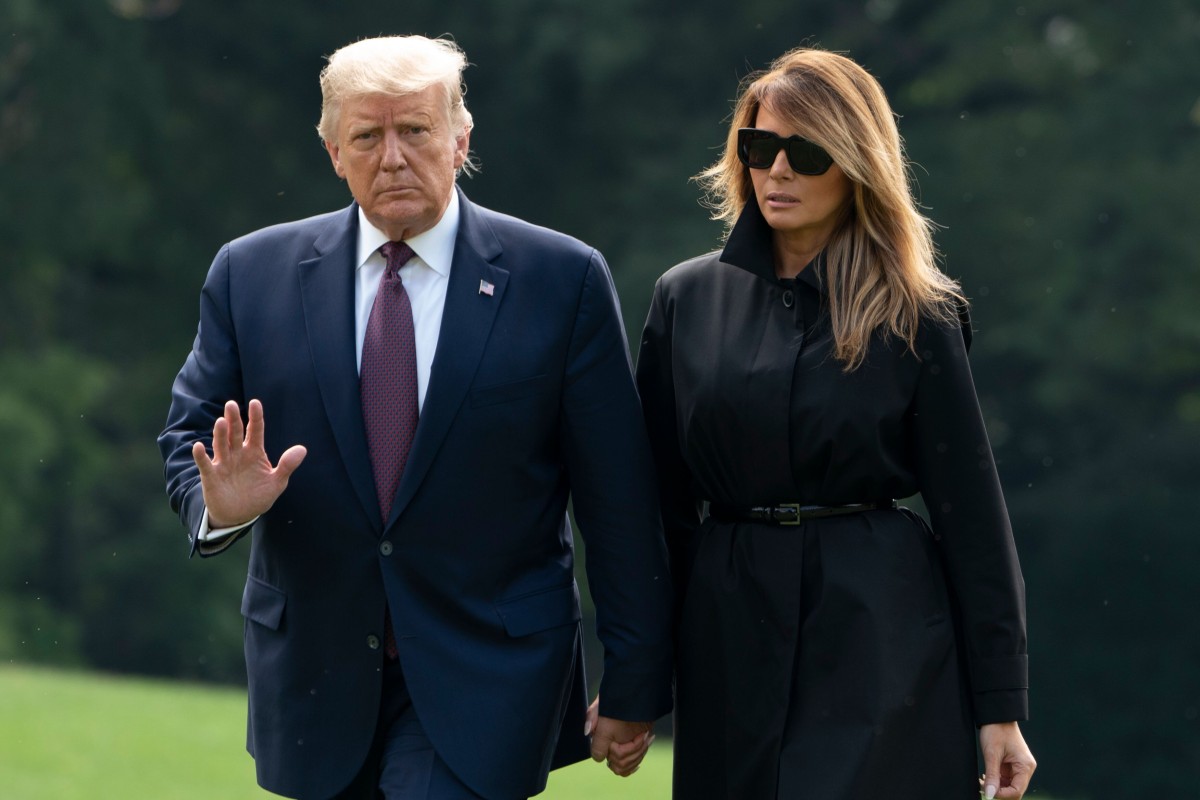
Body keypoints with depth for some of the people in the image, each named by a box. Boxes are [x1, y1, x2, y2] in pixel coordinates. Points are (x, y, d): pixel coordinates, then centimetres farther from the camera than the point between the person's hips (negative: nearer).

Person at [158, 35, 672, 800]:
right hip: (318, 682, 3)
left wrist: (635, 686, -3)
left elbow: (620, 499, -3)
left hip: (486, 682, -3)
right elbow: (189, 433, 7)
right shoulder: (252, 275, 3)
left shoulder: (562, 279, -4)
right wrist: (219, 506, -18)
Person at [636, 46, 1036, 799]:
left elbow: (971, 512, 0)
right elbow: (662, 502, 10)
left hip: (880, 638, -3)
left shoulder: (915, 320, 0)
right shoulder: (687, 300, 8)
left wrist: (1000, 707, -2)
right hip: (730, 635, 3)